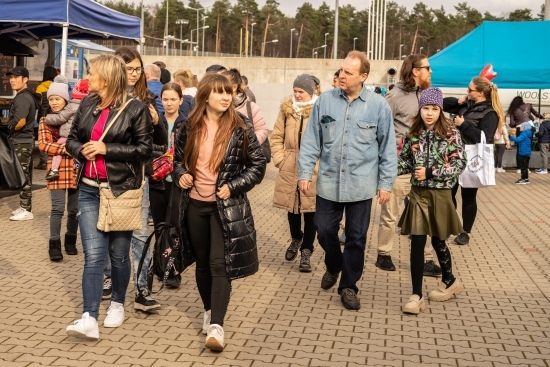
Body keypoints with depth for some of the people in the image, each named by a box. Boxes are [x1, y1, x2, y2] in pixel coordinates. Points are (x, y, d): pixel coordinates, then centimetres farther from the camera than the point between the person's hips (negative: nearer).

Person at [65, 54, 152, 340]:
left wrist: (107, 149, -16)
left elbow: (145, 149, -9)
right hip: (89, 190, 4)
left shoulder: (136, 109, -7)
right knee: (93, 254, -5)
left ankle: (118, 303, 31)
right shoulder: (87, 105, 8)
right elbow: (71, 139, 16)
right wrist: (82, 150, -7)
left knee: (118, 253, 9)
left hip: (121, 190, -3)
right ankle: (89, 318, -7)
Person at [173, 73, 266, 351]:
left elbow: (258, 164, -3)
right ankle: (209, 311, 34)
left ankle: (217, 326, -8)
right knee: (202, 263, 15)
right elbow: (178, 158, 14)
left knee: (219, 264, -10)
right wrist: (180, 175, -7)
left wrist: (232, 186, -13)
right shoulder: (190, 127, 1)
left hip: (226, 206, -3)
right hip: (195, 204, 4)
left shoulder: (240, 128, -7)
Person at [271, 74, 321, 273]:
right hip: (289, 169, 3)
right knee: (292, 208, 16)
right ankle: (296, 239, 41)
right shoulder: (287, 109, 4)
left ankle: (306, 252, 14)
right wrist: (279, 158, 0)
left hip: (313, 169, -3)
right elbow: (277, 137, 9)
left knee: (310, 211, 3)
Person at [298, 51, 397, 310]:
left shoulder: (378, 105, -4)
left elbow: (387, 148, 0)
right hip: (328, 182, 2)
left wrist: (386, 183, -1)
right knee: (324, 231, 9)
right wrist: (305, 172, 0)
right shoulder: (325, 100, 0)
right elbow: (311, 140, 4)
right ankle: (333, 267, 40)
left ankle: (348, 286, 24)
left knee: (356, 237, 7)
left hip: (361, 185, -1)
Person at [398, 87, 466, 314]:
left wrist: (431, 172, -17)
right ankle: (416, 296, 3)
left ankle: (449, 282, 39)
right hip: (418, 194, 2)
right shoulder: (412, 135, 3)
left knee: (438, 241, 13)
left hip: (440, 195, -2)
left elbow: (460, 165, -10)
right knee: (417, 243, -2)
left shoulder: (451, 135, -7)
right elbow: (405, 162, 8)